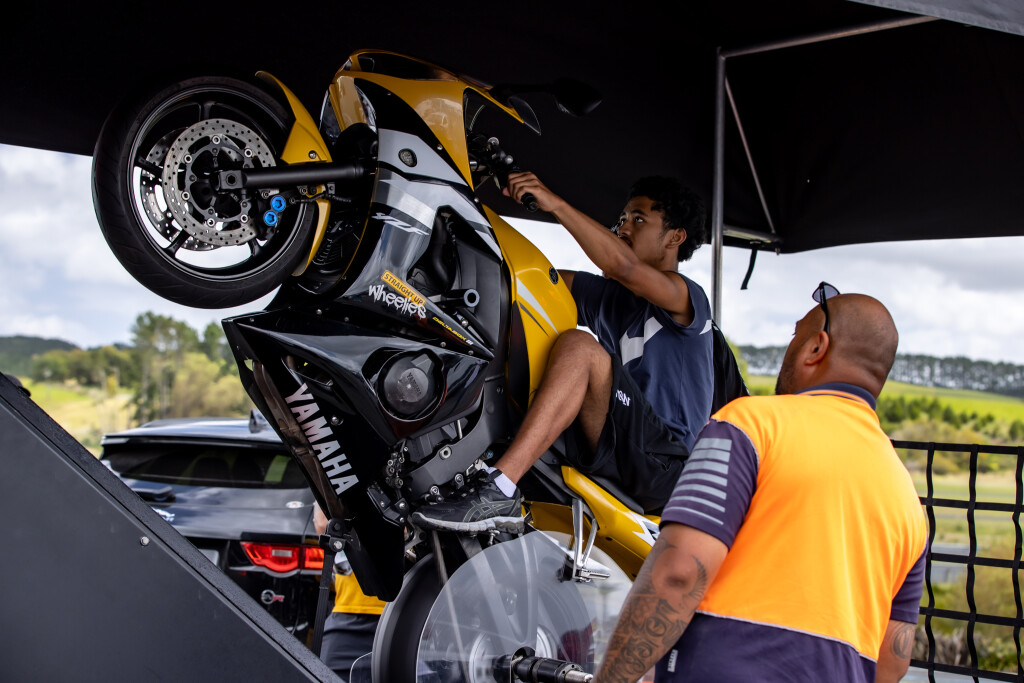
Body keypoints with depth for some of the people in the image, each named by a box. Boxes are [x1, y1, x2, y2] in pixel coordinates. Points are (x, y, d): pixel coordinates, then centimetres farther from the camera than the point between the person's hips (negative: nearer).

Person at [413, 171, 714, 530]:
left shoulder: (687, 296, 1)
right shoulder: (607, 295, 23)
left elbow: (625, 266, -21)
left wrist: (555, 203, -24)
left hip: (664, 464, -7)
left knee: (579, 346, -28)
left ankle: (499, 490, -39)